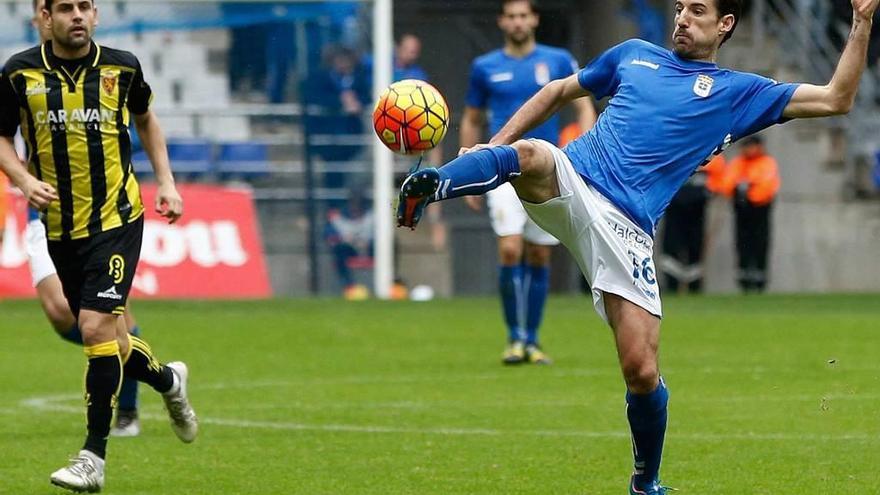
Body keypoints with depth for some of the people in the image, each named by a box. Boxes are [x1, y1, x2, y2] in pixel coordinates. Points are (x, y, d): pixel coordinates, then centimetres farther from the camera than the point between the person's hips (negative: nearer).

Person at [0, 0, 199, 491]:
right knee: (109, 341, 11)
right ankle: (168, 380, 44)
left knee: (97, 327, -17)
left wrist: (167, 182, 9)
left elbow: (146, 121, 17)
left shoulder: (121, 67, -2)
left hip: (116, 217, -3)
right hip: (61, 226, 3)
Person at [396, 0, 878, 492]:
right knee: (529, 154, -37)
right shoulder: (635, 55, 23)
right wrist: (493, 145, 22)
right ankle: (429, 187, -59)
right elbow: (559, 91, 32)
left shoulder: (738, 93, 15)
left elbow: (836, 99, 9)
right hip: (567, 184, 1)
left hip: (625, 229, -1)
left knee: (643, 372, -7)